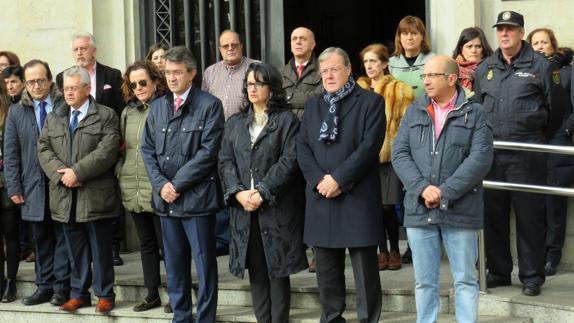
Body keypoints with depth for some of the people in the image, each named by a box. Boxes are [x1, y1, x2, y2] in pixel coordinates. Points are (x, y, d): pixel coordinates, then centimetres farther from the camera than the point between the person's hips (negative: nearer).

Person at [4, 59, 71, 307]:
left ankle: (62, 286, 9)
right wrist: (13, 187, 0)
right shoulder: (16, 112, 9)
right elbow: (10, 153, 7)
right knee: (41, 239, 7)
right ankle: (45, 286, 14)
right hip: (33, 187, 2)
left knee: (63, 236, 3)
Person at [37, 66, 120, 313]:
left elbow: (107, 150, -12)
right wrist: (60, 173, -10)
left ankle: (104, 295, 12)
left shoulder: (106, 116, 0)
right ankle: (79, 293, 21)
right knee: (75, 249, 11)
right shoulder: (53, 118, 15)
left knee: (100, 249, 3)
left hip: (96, 194, -4)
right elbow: (43, 149, 7)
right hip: (65, 195, 4)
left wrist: (77, 172, -17)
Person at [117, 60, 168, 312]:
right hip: (133, 190, 6)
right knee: (146, 243, 14)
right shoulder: (128, 112, 12)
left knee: (166, 243, 1)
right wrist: (119, 173, 7)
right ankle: (152, 295, 23)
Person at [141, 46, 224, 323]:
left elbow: (208, 151, -12)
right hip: (165, 198, 5)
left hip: (196, 196, -5)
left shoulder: (209, 105, -4)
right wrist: (161, 184, -5)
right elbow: (147, 149, 10)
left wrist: (177, 184, -13)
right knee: (174, 264, 12)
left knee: (204, 263, 1)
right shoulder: (157, 107, 13)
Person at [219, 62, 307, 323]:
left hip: (277, 207, -4)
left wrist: (262, 193, -17)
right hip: (244, 208, 4)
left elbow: (289, 161, -9)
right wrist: (239, 192, -10)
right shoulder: (234, 123, 16)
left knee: (278, 271, -1)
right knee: (256, 272, 6)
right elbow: (225, 161, 7)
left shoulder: (287, 121, 2)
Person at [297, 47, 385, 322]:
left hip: (358, 199, -5)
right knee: (327, 273, 11)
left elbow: (369, 146, -10)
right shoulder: (313, 105, 17)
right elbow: (302, 148, 8)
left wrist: (339, 179, -15)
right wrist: (319, 180, -8)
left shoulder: (370, 102, 1)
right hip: (321, 198, 5)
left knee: (365, 272, 0)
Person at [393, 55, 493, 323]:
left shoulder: (474, 114, 1)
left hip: (460, 210, -3)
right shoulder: (414, 113, 11)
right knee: (424, 281, 9)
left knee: (465, 280, 5)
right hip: (419, 209, 3)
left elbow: (480, 158, -10)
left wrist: (445, 192, -16)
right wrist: (422, 188, -13)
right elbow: (399, 154, 3)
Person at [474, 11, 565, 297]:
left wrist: (539, 139, 9)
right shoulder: (485, 68, 12)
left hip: (527, 154, -4)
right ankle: (498, 271, 21)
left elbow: (555, 109, 3)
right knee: (493, 214, 9)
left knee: (529, 216, -1)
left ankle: (532, 276, 8)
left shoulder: (540, 66, -1)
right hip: (491, 153, 5)